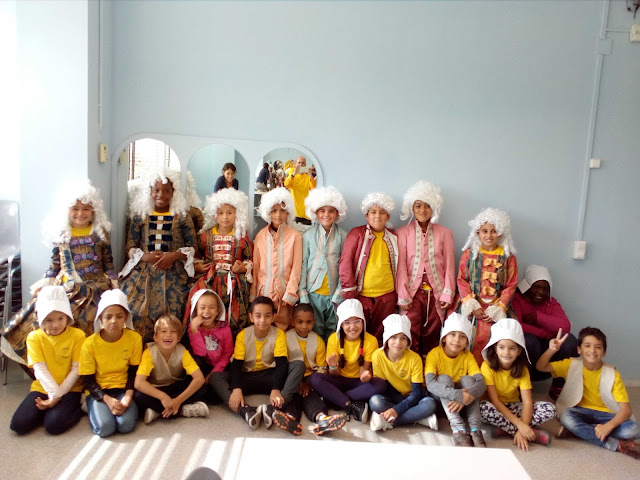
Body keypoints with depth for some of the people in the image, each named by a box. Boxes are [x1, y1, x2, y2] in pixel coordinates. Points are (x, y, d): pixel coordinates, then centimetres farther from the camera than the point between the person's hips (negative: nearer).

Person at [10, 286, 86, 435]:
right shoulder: (34, 337, -2)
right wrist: (53, 393, -22)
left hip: (69, 389, -3)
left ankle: (75, 409, 3)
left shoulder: (77, 335, -9)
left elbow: (76, 370, -10)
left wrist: (58, 395, -16)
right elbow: (40, 369, -10)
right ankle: (50, 409, 7)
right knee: (19, 424, -17)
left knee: (54, 424, -26)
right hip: (42, 389, 3)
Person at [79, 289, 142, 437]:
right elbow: (88, 380, -6)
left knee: (126, 424, -28)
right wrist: (107, 400, -22)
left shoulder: (134, 338, -9)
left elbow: (134, 372, -1)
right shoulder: (90, 343, -11)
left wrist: (128, 396, -19)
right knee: (104, 427, -26)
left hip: (123, 389, 0)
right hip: (99, 391, 0)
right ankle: (97, 409, 6)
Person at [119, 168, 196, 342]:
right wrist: (146, 257, -9)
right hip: (143, 271, 2)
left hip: (172, 273, -1)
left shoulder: (182, 217, 8)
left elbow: (192, 247, 6)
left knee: (170, 310, -17)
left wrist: (174, 255, -11)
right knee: (134, 308, -16)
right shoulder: (140, 216, 12)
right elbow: (131, 247, 10)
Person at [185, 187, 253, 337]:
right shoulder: (205, 235, 8)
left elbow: (250, 258, 8)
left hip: (234, 284, -1)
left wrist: (243, 267, -11)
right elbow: (197, 255, 17)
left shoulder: (242, 236, 4)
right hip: (210, 282, 1)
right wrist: (197, 266, -2)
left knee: (233, 319, -6)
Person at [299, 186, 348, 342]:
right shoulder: (308, 235, 3)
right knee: (314, 333, 1)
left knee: (333, 333, 2)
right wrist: (303, 294, -2)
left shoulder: (343, 236, 3)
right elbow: (302, 265, 4)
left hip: (334, 294, 0)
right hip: (313, 292, 0)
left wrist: (339, 294, -3)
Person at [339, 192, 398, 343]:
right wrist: (349, 291, -10)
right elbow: (345, 261, -6)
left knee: (379, 336, 9)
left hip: (386, 296, 3)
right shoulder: (357, 233, -1)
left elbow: (398, 266, 16)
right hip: (361, 295, -3)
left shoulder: (393, 238, 10)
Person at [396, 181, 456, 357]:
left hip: (436, 292, 1)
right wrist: (402, 296, -5)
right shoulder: (403, 233, 2)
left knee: (432, 336, 4)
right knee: (410, 336, -4)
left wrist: (448, 294, -1)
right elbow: (401, 266, -1)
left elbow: (449, 265, 6)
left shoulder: (444, 233, 6)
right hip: (412, 291, -1)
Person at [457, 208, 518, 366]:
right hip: (473, 306, 0)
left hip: (497, 308, 0)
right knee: (471, 340, -11)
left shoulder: (508, 257, 4)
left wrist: (497, 309, -7)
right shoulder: (469, 254, 4)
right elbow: (462, 280, 2)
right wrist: (473, 307, -8)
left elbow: (511, 285, 2)